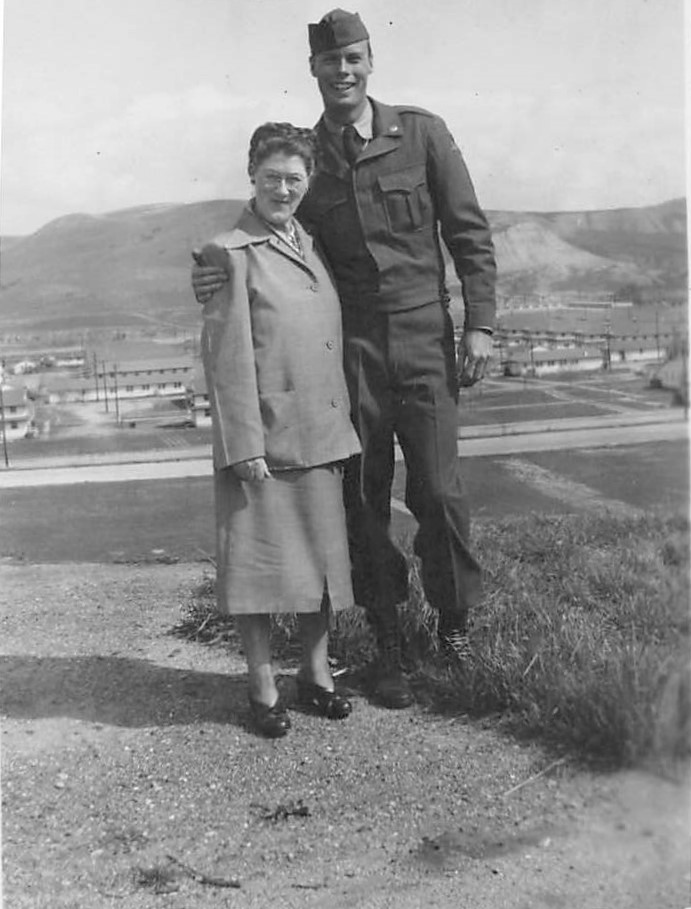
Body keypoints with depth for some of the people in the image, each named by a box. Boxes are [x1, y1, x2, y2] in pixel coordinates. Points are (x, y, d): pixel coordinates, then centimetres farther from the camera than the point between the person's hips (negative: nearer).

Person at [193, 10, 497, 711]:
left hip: (424, 340, -1)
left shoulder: (422, 133, 4)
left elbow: (468, 232, 4)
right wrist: (218, 280, -5)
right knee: (363, 501, 3)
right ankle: (388, 651, 18)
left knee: (437, 491, -5)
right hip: (349, 345, 2)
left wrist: (479, 323, -4)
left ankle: (455, 622, 21)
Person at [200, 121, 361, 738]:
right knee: (259, 560, 3)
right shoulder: (230, 253, -6)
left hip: (321, 434, 6)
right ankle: (263, 687, 18)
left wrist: (342, 428, 13)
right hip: (263, 434, -6)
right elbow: (226, 357, -11)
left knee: (323, 554, 12)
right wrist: (245, 445, -15)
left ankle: (316, 672, 28)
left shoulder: (312, 245, 14)